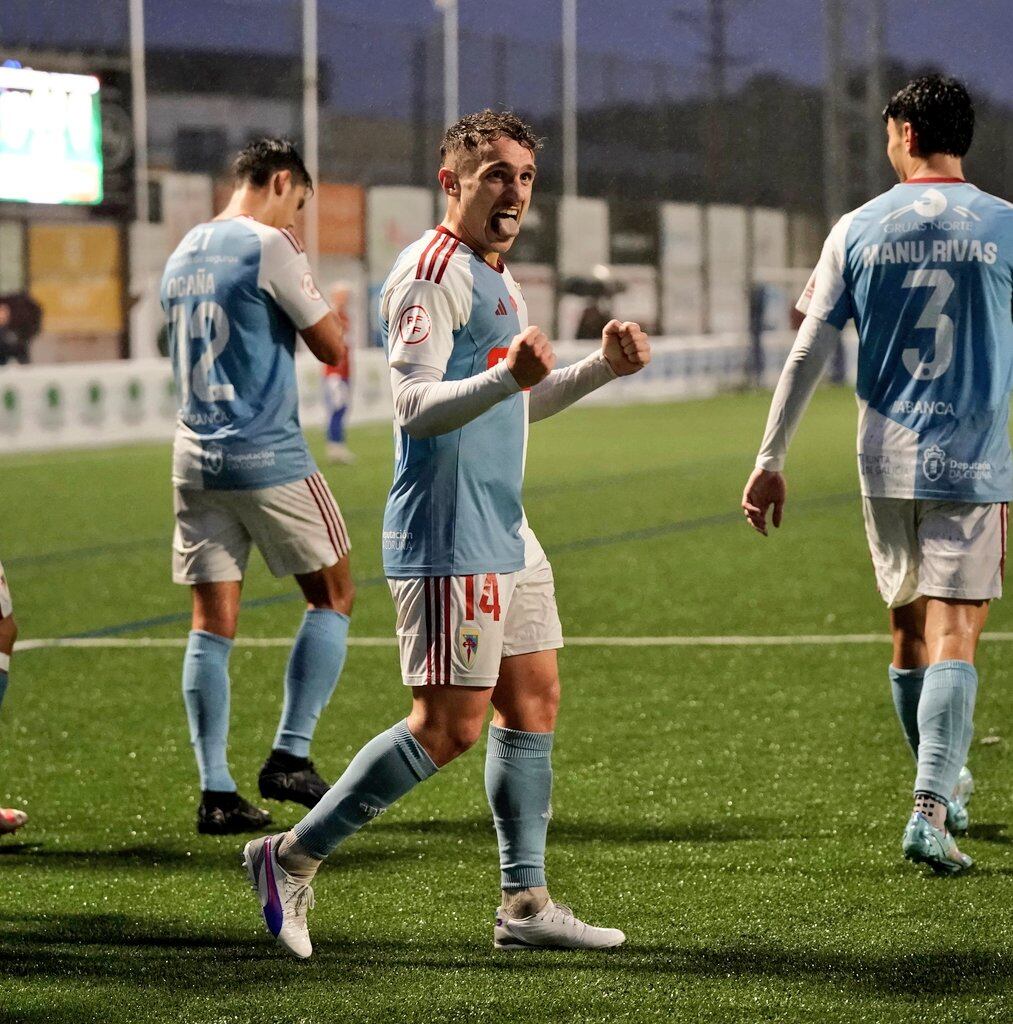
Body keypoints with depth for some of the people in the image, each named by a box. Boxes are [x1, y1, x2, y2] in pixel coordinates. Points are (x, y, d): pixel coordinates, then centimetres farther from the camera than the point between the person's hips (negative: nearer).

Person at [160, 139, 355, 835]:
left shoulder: (183, 254, 14)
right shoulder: (268, 247, -9)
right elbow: (332, 347, -8)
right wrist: (322, 305, 10)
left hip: (196, 458, 7)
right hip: (269, 456, -7)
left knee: (213, 624, 4)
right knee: (333, 597, 9)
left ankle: (216, 791, -1)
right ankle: (290, 757, 2)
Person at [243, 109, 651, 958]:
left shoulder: (494, 275, 18)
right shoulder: (432, 272, -14)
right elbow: (415, 406, -23)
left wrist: (600, 369, 17)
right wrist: (508, 376, -37)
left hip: (505, 534, 10)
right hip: (448, 542, -10)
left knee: (534, 701, 9)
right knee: (449, 726, -9)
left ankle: (525, 903, 14)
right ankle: (292, 857, -1)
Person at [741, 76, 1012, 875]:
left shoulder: (860, 229, 1)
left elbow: (808, 352, 1)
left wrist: (770, 460, 6)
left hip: (887, 464, 2)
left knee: (909, 631, 17)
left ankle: (944, 787, 34)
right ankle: (931, 810, -18)